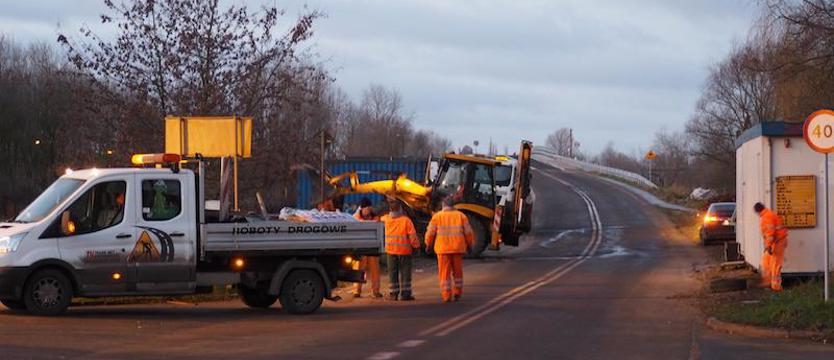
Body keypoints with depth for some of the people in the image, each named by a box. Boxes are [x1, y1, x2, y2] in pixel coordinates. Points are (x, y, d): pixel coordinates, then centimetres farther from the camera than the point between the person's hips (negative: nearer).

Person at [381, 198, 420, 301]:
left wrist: (390, 204, 30)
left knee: (393, 272, 8)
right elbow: (412, 235, -13)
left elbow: (381, 218, 24)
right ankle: (405, 293, 1)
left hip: (391, 250, 3)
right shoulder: (406, 220, -12)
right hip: (404, 250, -3)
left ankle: (394, 293, 8)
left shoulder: (387, 219, -1)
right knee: (405, 272, 3)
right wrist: (416, 246, 2)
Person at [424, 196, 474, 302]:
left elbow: (430, 232, -3)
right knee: (457, 271, 15)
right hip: (457, 248, 2)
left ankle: (446, 296, 0)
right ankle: (457, 294, 19)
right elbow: (468, 232, 2)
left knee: (444, 272, 3)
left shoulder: (437, 216, -1)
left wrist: (428, 244, 12)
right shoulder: (461, 216, 3)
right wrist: (469, 245, 16)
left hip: (443, 249, -2)